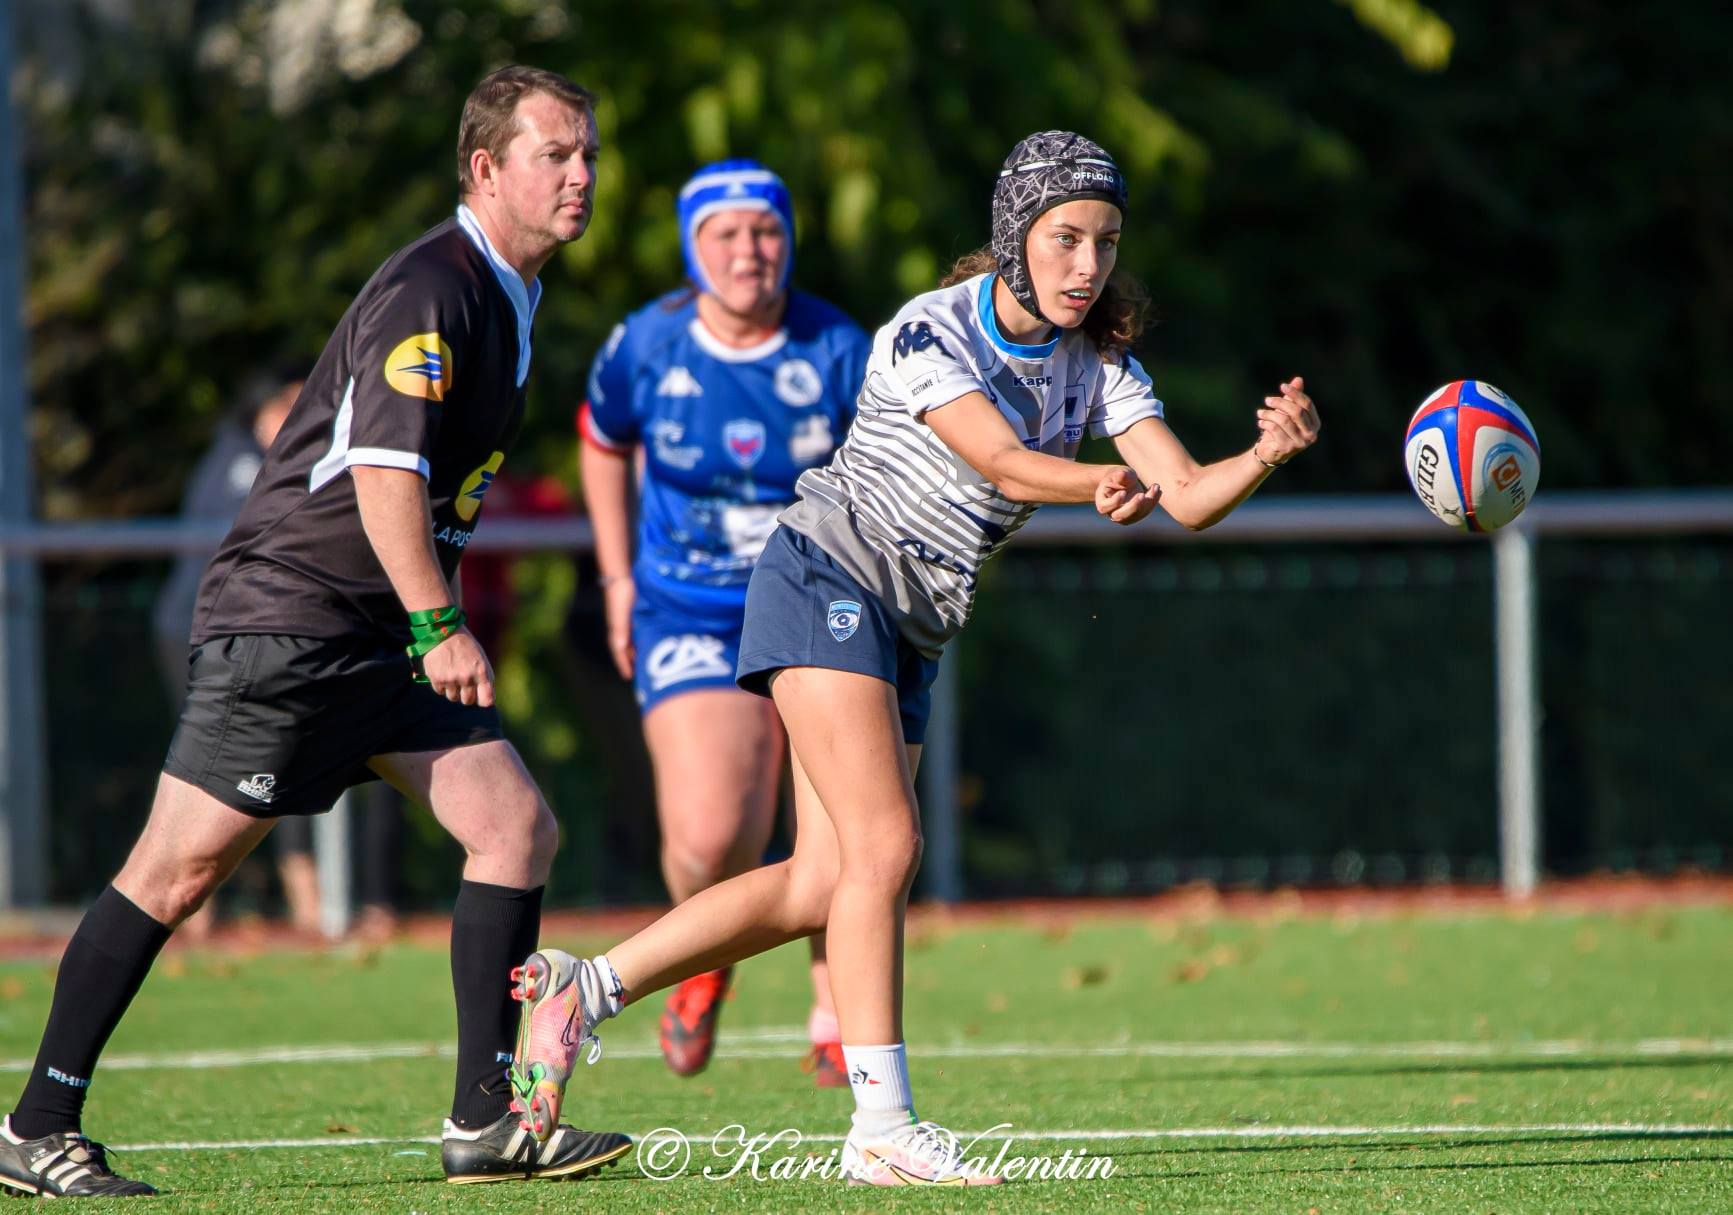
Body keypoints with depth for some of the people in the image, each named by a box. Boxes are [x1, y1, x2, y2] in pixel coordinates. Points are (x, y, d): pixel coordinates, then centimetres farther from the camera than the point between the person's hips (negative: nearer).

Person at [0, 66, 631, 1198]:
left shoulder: (506, 300, 14)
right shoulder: (428, 291, -16)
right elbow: (384, 470, -27)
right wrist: (438, 625, -33)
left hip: (385, 639, 9)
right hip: (285, 622, -9)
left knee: (518, 826, -3)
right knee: (179, 869, -6)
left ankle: (487, 1122, -2)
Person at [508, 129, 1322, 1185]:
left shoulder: (1097, 364, 3)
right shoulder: (928, 335, -16)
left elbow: (1187, 494, -7)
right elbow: (1005, 464, -30)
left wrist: (1268, 454, -28)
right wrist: (1098, 487, -50)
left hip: (910, 632, 8)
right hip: (830, 576, -8)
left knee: (820, 886, 3)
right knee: (885, 846, -19)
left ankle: (582, 989, 14)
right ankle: (882, 1128, -20)